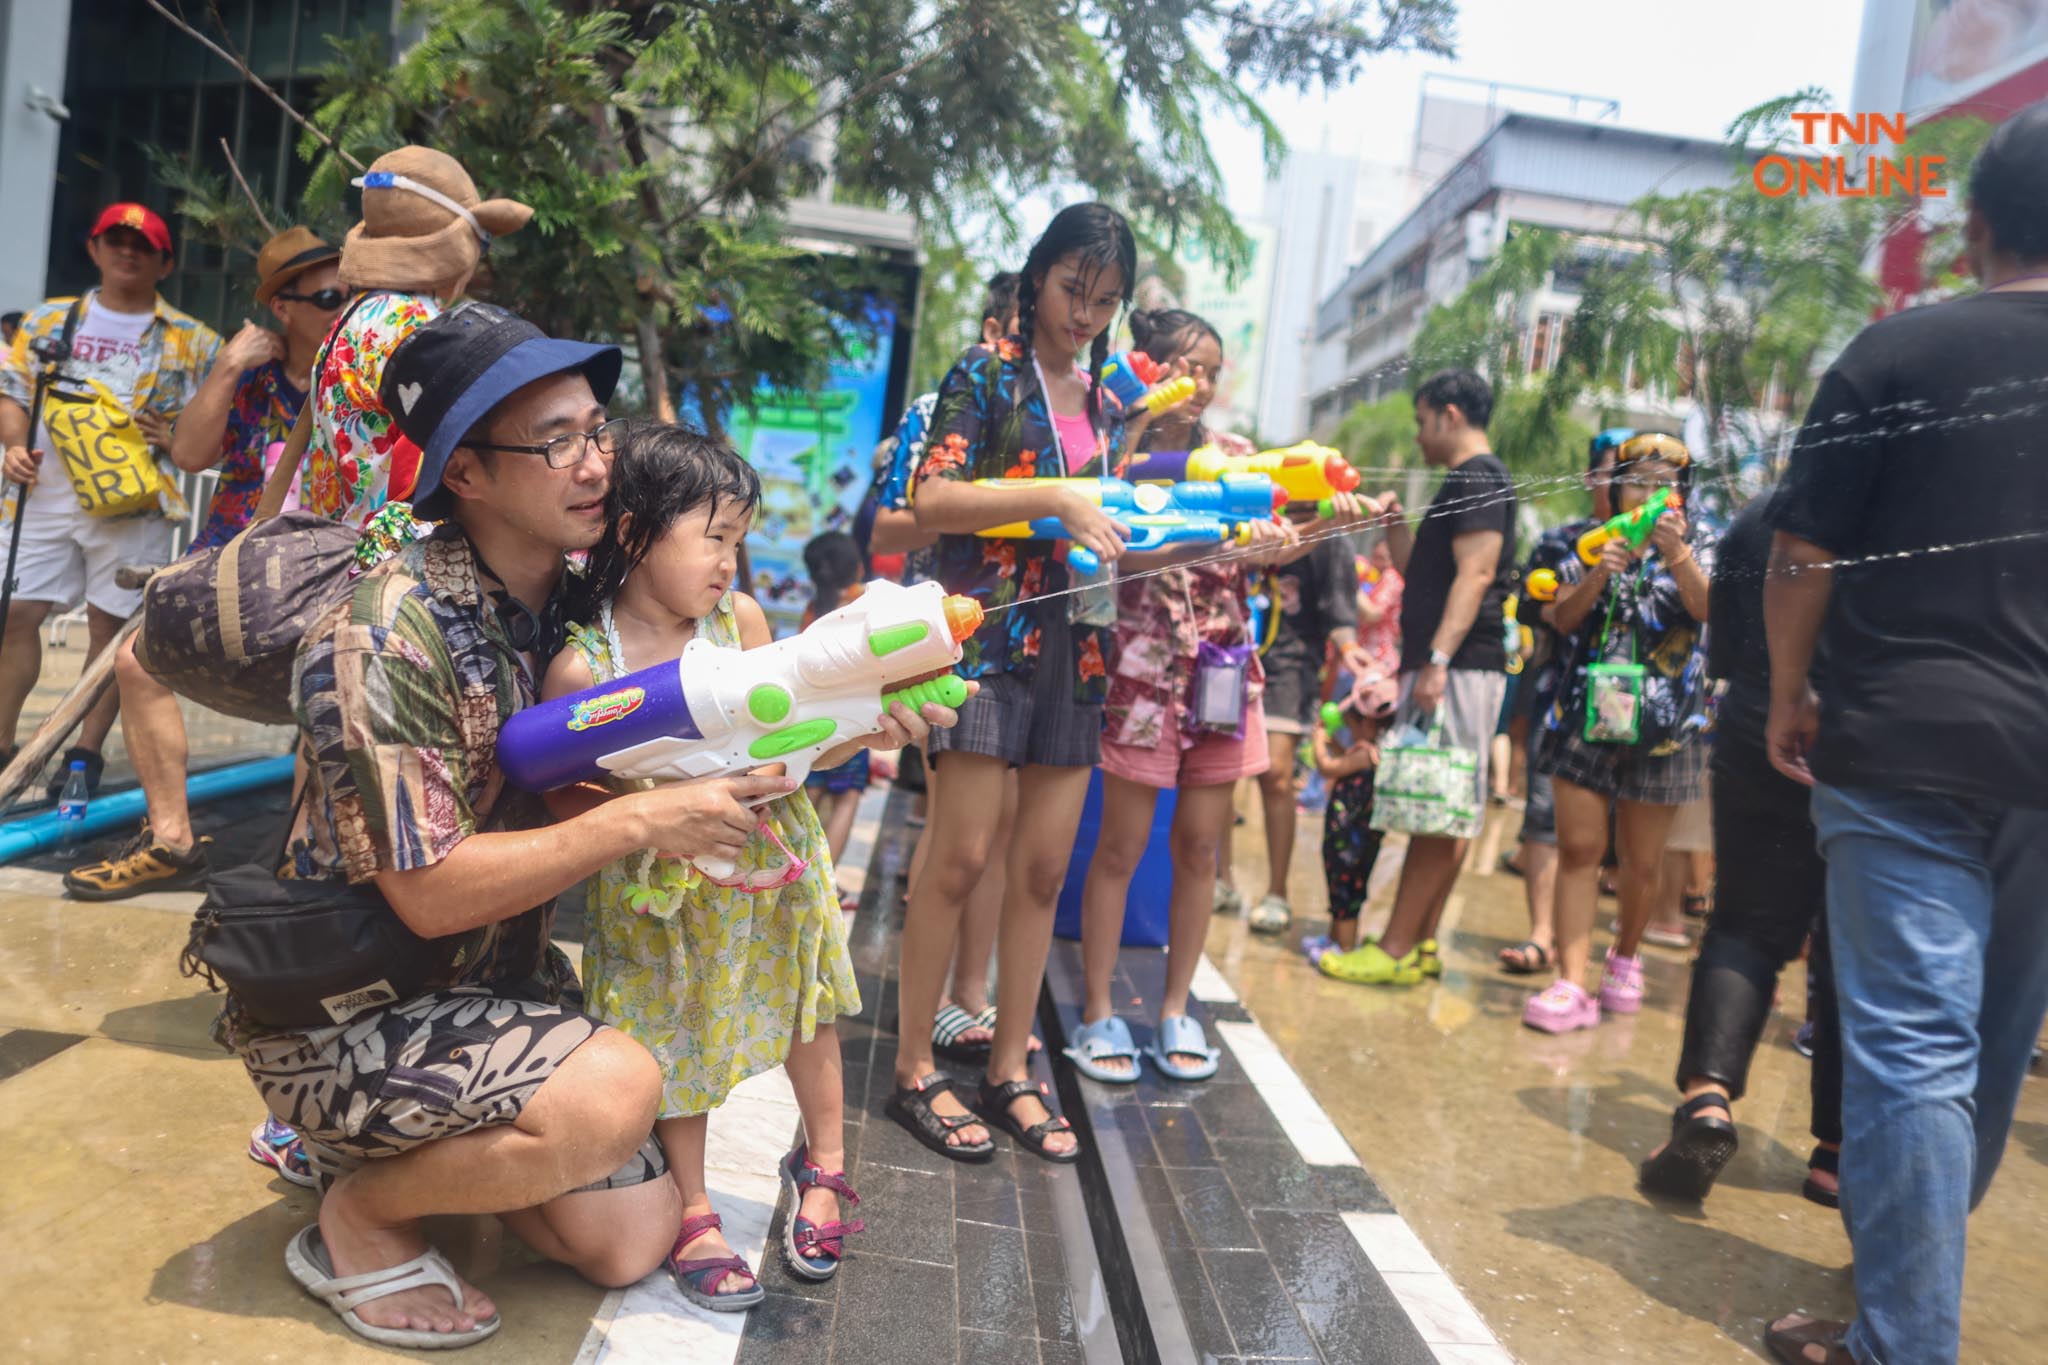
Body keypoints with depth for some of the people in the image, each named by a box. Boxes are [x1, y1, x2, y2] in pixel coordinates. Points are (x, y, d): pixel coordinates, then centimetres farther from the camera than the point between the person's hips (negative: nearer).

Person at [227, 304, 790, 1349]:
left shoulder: (573, 603, -1)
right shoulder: (388, 631, -25)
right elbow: (431, 893, -26)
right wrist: (642, 820, -27)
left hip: (497, 983, 7)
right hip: (337, 1013, -7)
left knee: (632, 1242, 3)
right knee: (617, 1090, -31)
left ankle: (413, 1141, 24)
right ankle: (359, 1215, -3)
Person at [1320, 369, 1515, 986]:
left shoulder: (1478, 477, -7)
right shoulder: (1466, 482, 24)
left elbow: (1475, 575, -19)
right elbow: (1419, 573, 28)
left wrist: (1438, 659, -25)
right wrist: (1395, 523, 15)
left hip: (1460, 667, -11)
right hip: (1449, 666, 11)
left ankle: (1396, 950, -8)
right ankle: (1420, 943, 15)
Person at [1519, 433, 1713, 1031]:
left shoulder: (1700, 545, 6)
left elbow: (1706, 606, -14)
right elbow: (1563, 618, -2)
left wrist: (1675, 554, -30)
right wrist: (1597, 577, -19)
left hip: (1661, 727, 0)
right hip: (1585, 715, 1)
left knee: (1641, 860, 8)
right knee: (1578, 847, -6)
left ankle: (1625, 957, 32)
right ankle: (1570, 983, -6)